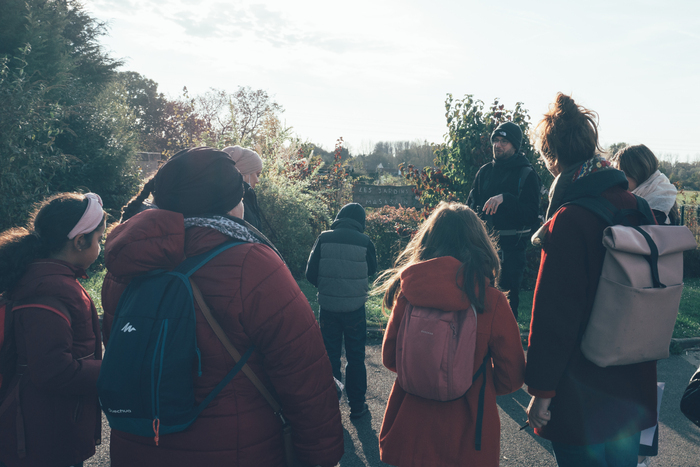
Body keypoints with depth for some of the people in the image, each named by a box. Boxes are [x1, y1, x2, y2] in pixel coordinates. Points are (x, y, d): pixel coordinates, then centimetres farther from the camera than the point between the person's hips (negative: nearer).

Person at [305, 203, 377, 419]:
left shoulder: (324, 238, -7)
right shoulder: (365, 242, -8)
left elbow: (310, 273, -4)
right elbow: (372, 270, 8)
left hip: (328, 306, 1)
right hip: (355, 307, -1)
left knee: (330, 356, 14)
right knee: (355, 357, 14)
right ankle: (356, 405, 23)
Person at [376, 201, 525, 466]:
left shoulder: (407, 293, -13)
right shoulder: (492, 302, -18)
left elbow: (390, 358, 0)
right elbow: (512, 376, -7)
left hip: (411, 433, 1)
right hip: (467, 439, -1)